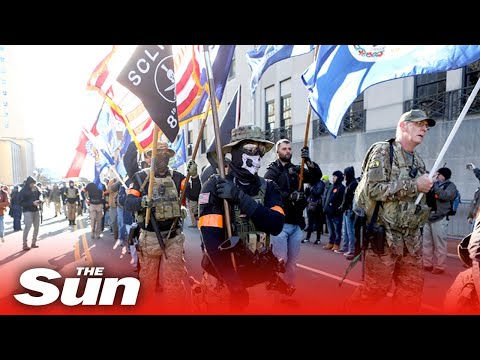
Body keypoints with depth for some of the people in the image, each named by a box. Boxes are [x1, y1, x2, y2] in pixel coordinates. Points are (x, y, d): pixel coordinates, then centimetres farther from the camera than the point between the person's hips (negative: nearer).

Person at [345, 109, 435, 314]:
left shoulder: (419, 162, 15)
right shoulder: (383, 151, -9)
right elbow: (373, 189, -21)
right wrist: (414, 185, -17)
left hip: (411, 238, 8)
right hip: (384, 235, -7)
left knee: (413, 287, 12)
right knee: (377, 287, 1)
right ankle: (353, 309, 23)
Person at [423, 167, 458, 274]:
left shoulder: (451, 186, -1)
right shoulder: (435, 185, 14)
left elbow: (444, 195, -19)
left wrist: (435, 184, -12)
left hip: (439, 219, -6)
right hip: (428, 218, 6)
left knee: (440, 245, 0)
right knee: (426, 243, 12)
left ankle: (440, 266, 11)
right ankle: (427, 264, 23)